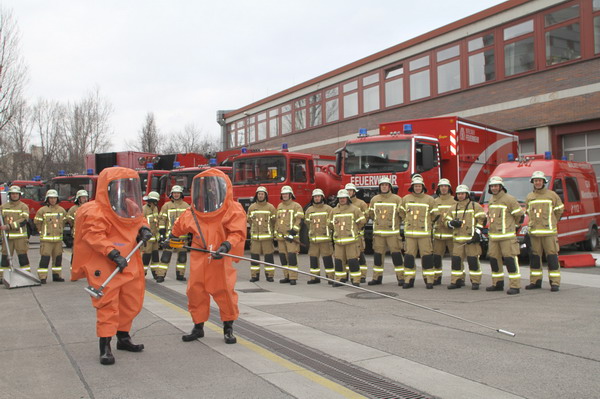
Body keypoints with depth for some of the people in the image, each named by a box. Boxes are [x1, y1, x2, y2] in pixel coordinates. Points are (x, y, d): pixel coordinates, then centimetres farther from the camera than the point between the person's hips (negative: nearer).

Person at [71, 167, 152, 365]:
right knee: (108, 305, -7)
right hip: (105, 268, -8)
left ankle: (123, 338, 33)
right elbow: (95, 237, -22)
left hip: (128, 266, 8)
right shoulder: (96, 213, -16)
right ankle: (105, 346, 3)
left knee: (132, 303, 15)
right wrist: (113, 254, -29)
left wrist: (143, 230, 1)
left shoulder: (130, 208, 8)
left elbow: (138, 220, 24)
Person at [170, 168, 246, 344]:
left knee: (225, 293, 0)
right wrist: (173, 237, 34)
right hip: (198, 261, 4)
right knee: (196, 292, 8)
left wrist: (226, 245, -30)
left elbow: (238, 233, -16)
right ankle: (198, 327, 25)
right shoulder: (192, 213, 6)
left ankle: (228, 328, 18)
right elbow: (179, 226, 25)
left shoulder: (233, 210, -7)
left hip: (221, 260, -4)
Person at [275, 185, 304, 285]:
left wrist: (293, 231, -16)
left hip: (291, 236, -6)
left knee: (292, 256, -11)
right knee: (283, 256, 6)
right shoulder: (279, 206, 18)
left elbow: (299, 220, -9)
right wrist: (276, 233, 20)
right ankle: (287, 276, 14)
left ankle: (293, 278, -10)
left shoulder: (296, 206, -1)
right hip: (281, 236, 6)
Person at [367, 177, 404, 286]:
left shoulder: (397, 199, 1)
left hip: (392, 232, -3)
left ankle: (401, 277, 0)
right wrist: (380, 220, 9)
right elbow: (370, 214, 17)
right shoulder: (374, 199, 11)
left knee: (396, 254, -5)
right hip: (378, 232, 3)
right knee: (378, 254, 5)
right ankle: (377, 278, 12)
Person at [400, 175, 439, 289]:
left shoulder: (429, 199, 3)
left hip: (424, 233, -2)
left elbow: (435, 215, 8)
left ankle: (429, 280, 3)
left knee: (426, 256, -3)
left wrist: (426, 223, 9)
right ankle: (408, 280, 6)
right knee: (409, 256, 1)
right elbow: (402, 213, 21)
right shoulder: (406, 199, 9)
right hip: (410, 233, 2)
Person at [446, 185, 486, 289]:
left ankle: (475, 282, 5)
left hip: (471, 239, -4)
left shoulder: (475, 206, 4)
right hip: (458, 240, 4)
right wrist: (452, 223, -4)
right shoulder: (453, 208, 18)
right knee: (456, 260, 0)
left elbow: (481, 220, -2)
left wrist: (477, 233, -11)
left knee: (473, 261, -3)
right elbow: (447, 221, 19)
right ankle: (456, 281, 7)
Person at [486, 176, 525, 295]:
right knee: (494, 259, 10)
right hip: (493, 236, 8)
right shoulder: (491, 201, 15)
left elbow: (519, 215, -5)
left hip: (507, 236, -8)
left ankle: (515, 286, -7)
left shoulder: (509, 199, -9)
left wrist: (512, 226, 6)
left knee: (510, 259, -9)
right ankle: (498, 284, 22)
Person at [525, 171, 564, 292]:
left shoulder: (552, 195, 2)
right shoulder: (529, 197, 13)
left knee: (552, 257, -4)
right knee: (535, 257, 8)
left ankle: (555, 283, -1)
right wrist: (532, 224, 13)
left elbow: (559, 210, 9)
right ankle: (535, 282, 16)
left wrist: (551, 223, 11)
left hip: (549, 232, -4)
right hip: (534, 232, 4)